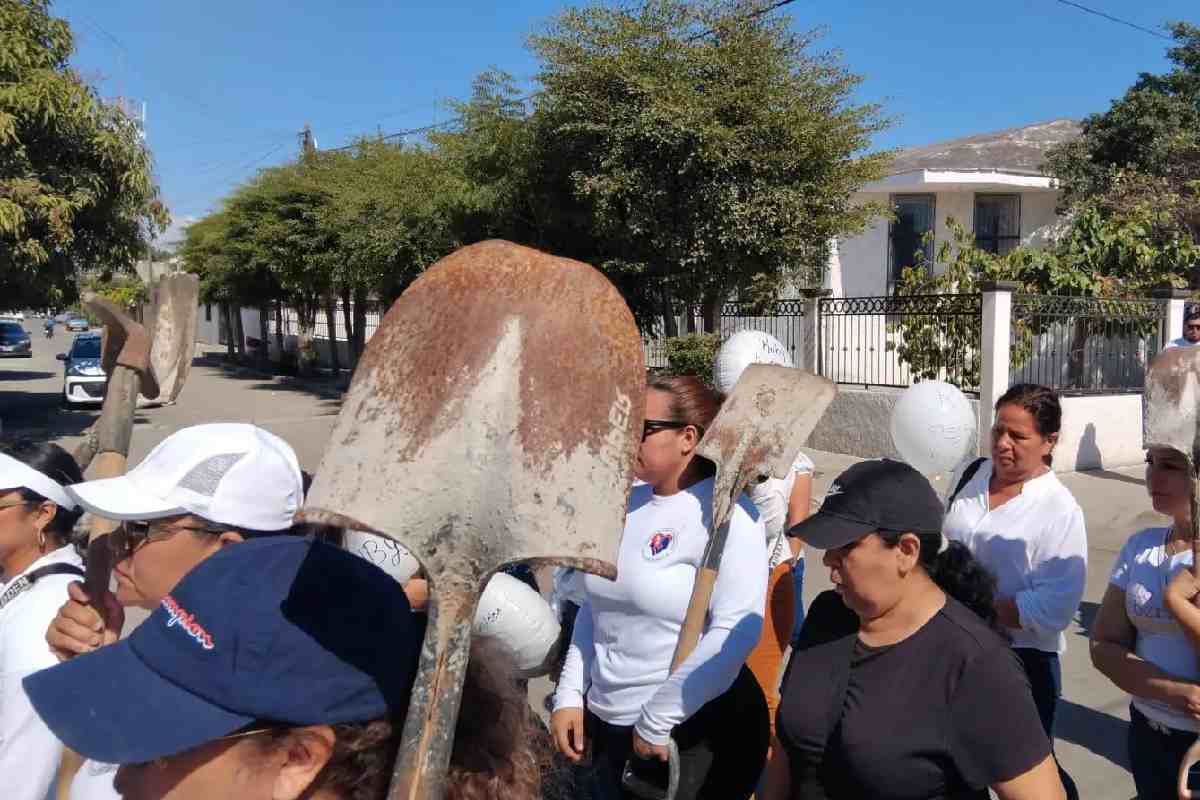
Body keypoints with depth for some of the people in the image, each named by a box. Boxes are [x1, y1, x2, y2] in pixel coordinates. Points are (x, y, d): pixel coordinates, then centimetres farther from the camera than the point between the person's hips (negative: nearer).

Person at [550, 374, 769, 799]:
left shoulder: (725, 513, -15)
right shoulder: (627, 502, 3)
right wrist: (570, 695, 5)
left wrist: (657, 722, -18)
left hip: (698, 730, -6)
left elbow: (736, 632, -22)